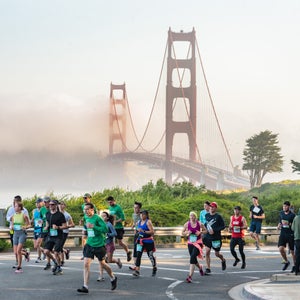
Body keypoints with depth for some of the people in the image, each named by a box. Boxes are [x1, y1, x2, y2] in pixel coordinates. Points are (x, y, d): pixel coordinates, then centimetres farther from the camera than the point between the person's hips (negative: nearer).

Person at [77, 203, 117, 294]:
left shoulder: (97, 218, -14)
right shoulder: (87, 218, 8)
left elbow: (105, 229, -24)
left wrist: (93, 226, -27)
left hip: (99, 245, -6)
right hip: (89, 244, 6)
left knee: (102, 264, 11)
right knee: (86, 264, -8)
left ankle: (113, 278, 37)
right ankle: (85, 287, -8)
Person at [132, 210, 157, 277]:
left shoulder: (148, 222, -12)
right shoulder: (139, 222, 8)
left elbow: (152, 232, -20)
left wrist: (143, 231, -26)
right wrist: (138, 230, 12)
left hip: (148, 241, -5)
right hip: (141, 241, 5)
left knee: (150, 255, 9)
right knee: (138, 255, -11)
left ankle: (154, 268, 34)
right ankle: (137, 270, -17)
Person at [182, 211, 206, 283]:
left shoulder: (199, 224, -5)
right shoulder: (187, 224, 0)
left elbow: (205, 230, 8)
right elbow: (182, 233, 10)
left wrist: (200, 232, -11)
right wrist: (187, 232, -11)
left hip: (198, 243, -4)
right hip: (190, 243, 4)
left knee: (192, 257, -20)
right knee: (193, 259, 14)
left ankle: (190, 276, -22)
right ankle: (200, 267, 51)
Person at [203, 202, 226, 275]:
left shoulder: (218, 216, -11)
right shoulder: (206, 215, 4)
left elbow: (223, 226, -10)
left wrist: (214, 230, -19)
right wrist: (206, 228, 4)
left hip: (216, 238, -3)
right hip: (207, 237, 3)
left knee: (217, 253, 9)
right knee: (207, 251, -10)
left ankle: (223, 260, 43)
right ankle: (208, 269, -2)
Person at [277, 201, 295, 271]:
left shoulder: (292, 215, -7)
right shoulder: (281, 213, 9)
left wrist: (289, 224, -22)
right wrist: (279, 226, 5)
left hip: (290, 234, -4)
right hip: (283, 234, 4)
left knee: (292, 251, 4)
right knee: (281, 248, -13)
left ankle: (295, 265, 21)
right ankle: (286, 261, 10)